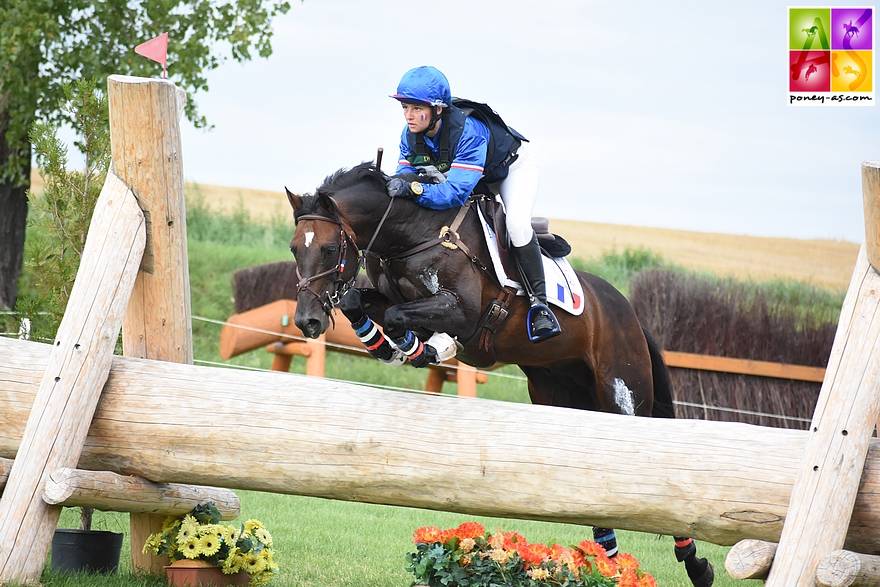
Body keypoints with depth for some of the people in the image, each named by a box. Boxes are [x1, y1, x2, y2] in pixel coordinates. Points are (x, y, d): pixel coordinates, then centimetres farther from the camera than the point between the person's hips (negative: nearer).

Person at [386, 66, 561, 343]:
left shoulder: (468, 132, -45)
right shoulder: (411, 135, -24)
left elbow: (457, 192, -51)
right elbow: (405, 172, -15)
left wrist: (413, 189, -64)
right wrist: (398, 183, -40)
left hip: (511, 166, -8)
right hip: (461, 173, 8)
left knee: (517, 225, -29)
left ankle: (539, 301, -20)